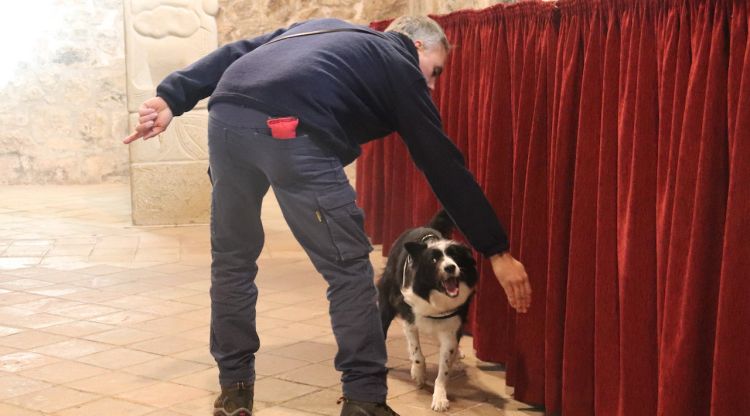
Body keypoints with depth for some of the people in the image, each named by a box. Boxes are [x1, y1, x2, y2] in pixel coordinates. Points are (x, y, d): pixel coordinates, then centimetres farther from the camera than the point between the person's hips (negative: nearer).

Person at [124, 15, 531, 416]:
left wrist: (172, 98, 19)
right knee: (348, 267, 7)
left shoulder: (325, 29, 36)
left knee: (232, 259, 20)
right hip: (291, 133, -6)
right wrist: (497, 250, 19)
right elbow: (444, 165, 17)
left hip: (227, 116, 6)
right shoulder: (399, 66, 20)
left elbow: (235, 52, 25)